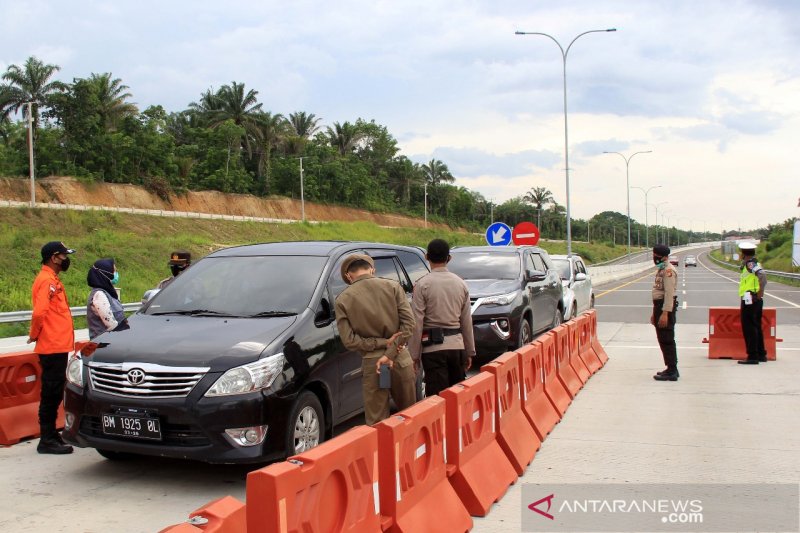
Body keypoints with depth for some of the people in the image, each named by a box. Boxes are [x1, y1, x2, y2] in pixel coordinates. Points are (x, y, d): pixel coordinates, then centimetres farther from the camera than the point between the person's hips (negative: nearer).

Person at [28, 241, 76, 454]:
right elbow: (39, 312, -24)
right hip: (53, 347, -10)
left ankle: (51, 435, 26)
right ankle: (47, 440, 1)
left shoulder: (52, 280, 18)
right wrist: (34, 335, -10)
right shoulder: (46, 281, -14)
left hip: (58, 346, 10)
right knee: (51, 394, -4)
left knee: (53, 393, 16)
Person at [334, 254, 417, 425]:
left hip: (371, 364, -1)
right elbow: (408, 323, -7)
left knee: (376, 422, 7)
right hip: (401, 359, 1)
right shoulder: (392, 286, 0)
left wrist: (382, 342, -6)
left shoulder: (343, 300, -3)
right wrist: (390, 353, -10)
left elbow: (349, 340, -9)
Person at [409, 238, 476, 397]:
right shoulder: (460, 283, 6)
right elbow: (467, 321, 10)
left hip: (433, 346, -5)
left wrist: (414, 354, -3)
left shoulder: (423, 284, -7)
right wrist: (470, 351, 17)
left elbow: (417, 323, -9)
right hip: (457, 344, 5)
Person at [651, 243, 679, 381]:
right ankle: (671, 369, 24)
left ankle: (672, 372, -4)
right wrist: (655, 313, 24)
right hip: (659, 306, 11)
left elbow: (669, 293, -23)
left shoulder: (668, 270, -16)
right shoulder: (661, 270, 18)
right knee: (663, 340, 15)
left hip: (666, 308, -11)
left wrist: (665, 313, -27)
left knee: (667, 340, -8)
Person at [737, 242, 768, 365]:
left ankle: (753, 356, -5)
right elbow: (762, 277, 18)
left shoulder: (750, 264, -14)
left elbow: (762, 274, -30)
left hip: (749, 300, -10)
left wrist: (760, 293, -26)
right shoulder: (755, 263, 15)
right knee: (756, 327, 16)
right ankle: (761, 354, 23)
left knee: (749, 328, -6)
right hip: (757, 300, 10)